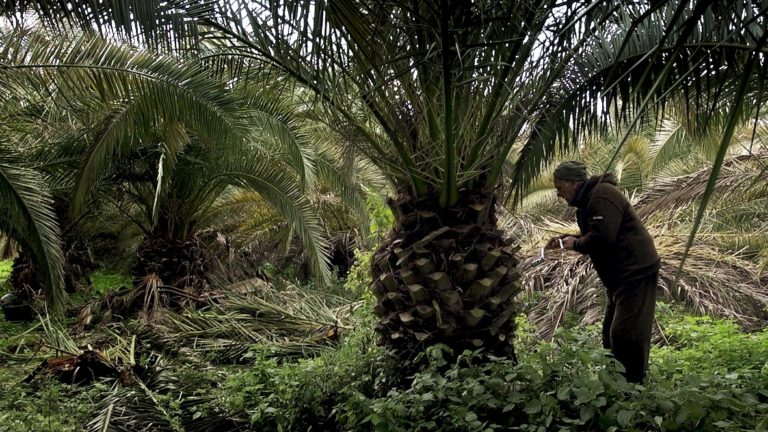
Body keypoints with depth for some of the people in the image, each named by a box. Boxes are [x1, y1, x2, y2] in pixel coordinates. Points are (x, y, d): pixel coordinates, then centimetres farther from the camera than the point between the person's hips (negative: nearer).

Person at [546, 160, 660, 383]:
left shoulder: (602, 196, -18)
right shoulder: (588, 199, 15)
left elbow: (602, 238, -29)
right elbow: (592, 237, 24)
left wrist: (575, 244, -12)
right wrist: (565, 238, 9)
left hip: (636, 272, -11)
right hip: (622, 275, 11)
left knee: (625, 334, -11)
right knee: (612, 332, 15)